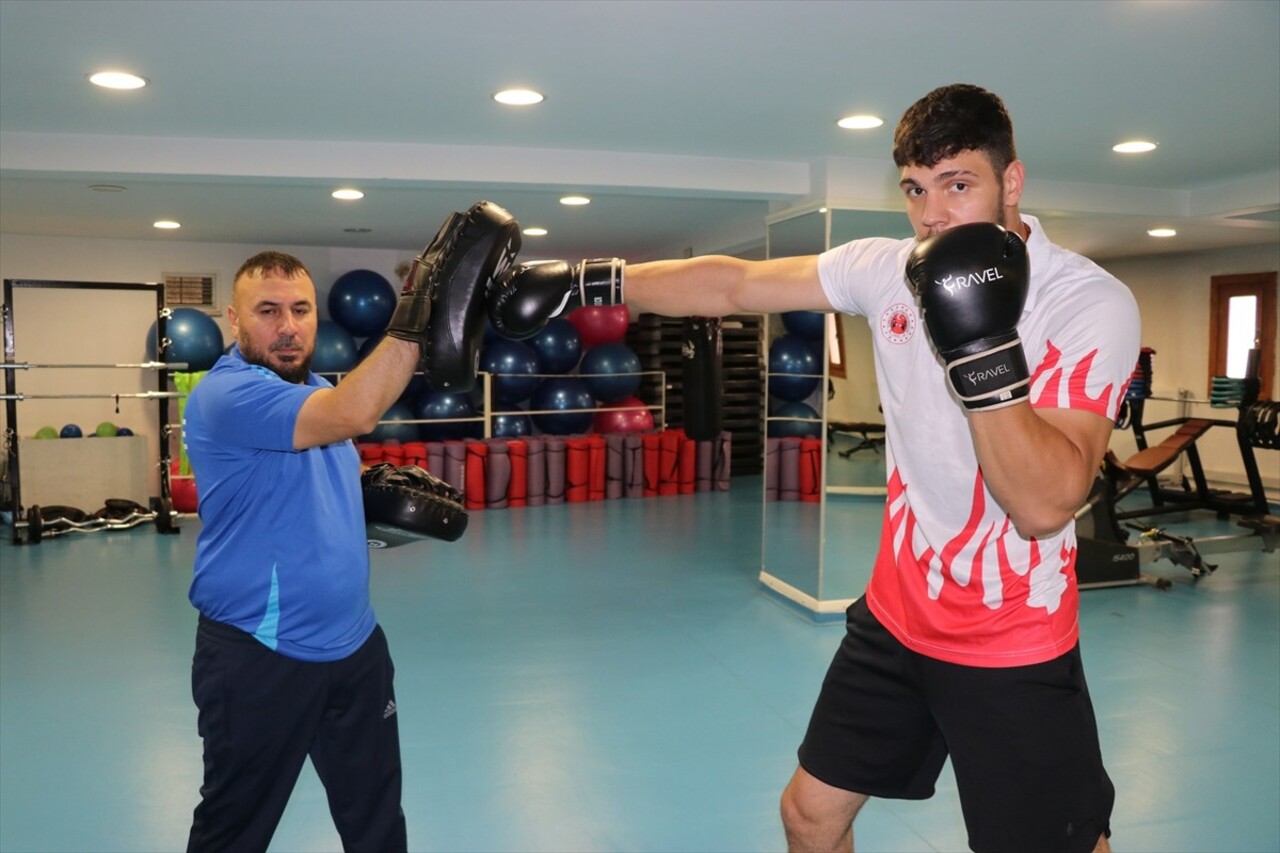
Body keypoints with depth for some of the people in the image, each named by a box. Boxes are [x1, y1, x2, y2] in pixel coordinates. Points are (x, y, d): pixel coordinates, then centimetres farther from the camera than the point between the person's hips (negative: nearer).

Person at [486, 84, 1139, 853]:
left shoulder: (1094, 304, -17)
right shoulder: (887, 269, -4)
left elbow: (1045, 504, -25)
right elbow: (733, 284, 1)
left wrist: (981, 347, -34)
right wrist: (585, 282, -1)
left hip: (1014, 650, -4)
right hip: (896, 617, 4)